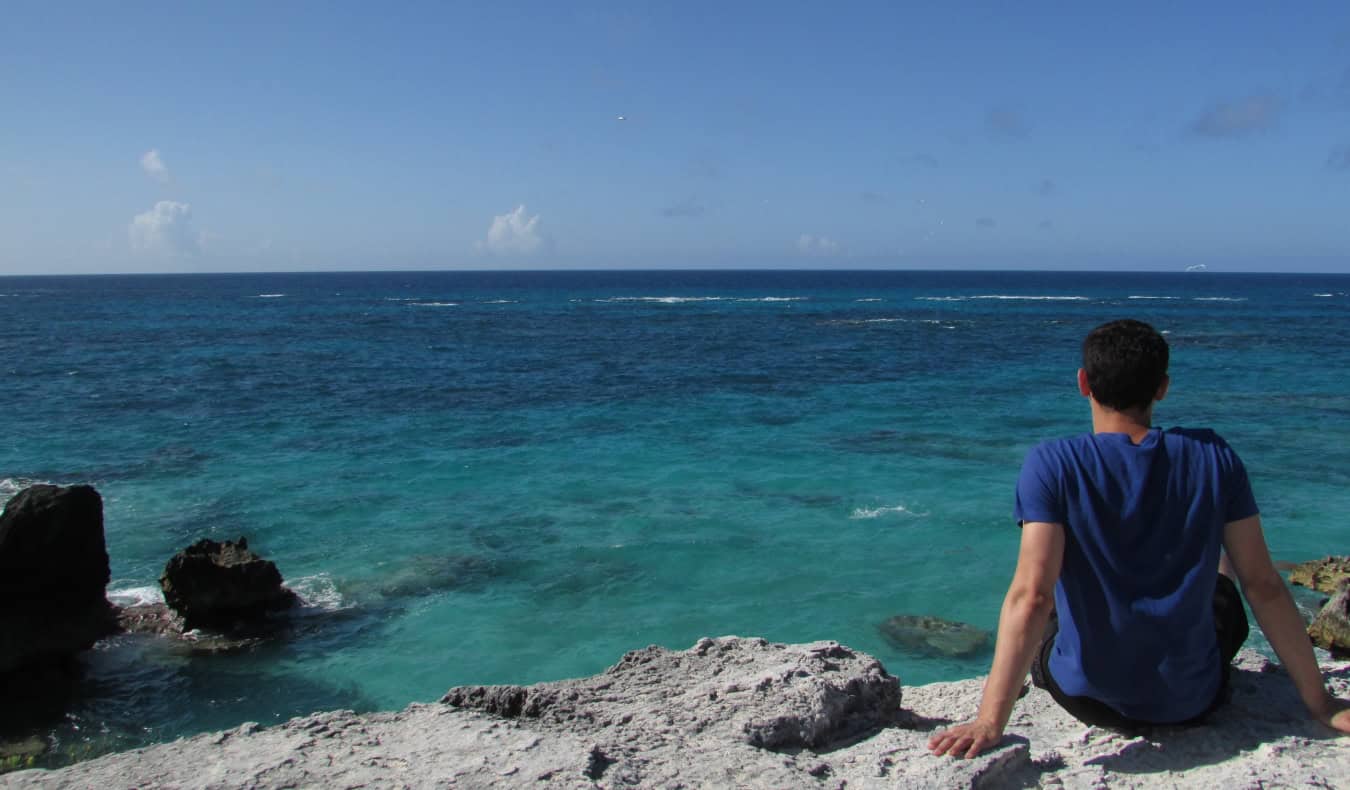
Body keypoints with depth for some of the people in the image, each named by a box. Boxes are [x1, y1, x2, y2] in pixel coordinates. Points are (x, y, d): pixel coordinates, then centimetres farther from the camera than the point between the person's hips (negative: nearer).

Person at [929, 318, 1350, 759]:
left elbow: (1030, 597, -24)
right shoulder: (1213, 457, -8)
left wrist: (989, 722, -24)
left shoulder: (1053, 465, -16)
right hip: (1193, 701, 2)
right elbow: (1264, 586, -4)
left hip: (1089, 701, -2)